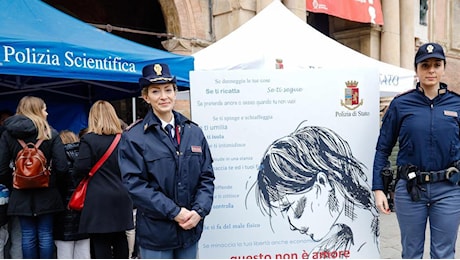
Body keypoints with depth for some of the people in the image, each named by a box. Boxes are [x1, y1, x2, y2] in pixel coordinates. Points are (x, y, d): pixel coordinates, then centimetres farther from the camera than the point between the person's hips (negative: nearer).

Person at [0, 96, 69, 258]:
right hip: (46, 194, -2)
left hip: (21, 196, 2)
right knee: (45, 236, 7)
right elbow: (62, 167, -13)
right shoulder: (51, 133, -6)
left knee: (28, 236, 9)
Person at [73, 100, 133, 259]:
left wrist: (81, 185, 6)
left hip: (98, 201, -5)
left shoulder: (89, 140, -10)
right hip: (121, 198, 5)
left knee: (101, 244, 1)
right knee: (120, 239, 15)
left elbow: (80, 169, -13)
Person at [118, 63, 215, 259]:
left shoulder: (194, 132, 6)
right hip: (155, 232, -4)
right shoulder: (133, 137, -7)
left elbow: (207, 176, 6)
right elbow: (134, 184, -13)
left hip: (191, 228, 4)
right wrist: (174, 212, -17)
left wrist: (199, 210, -9)